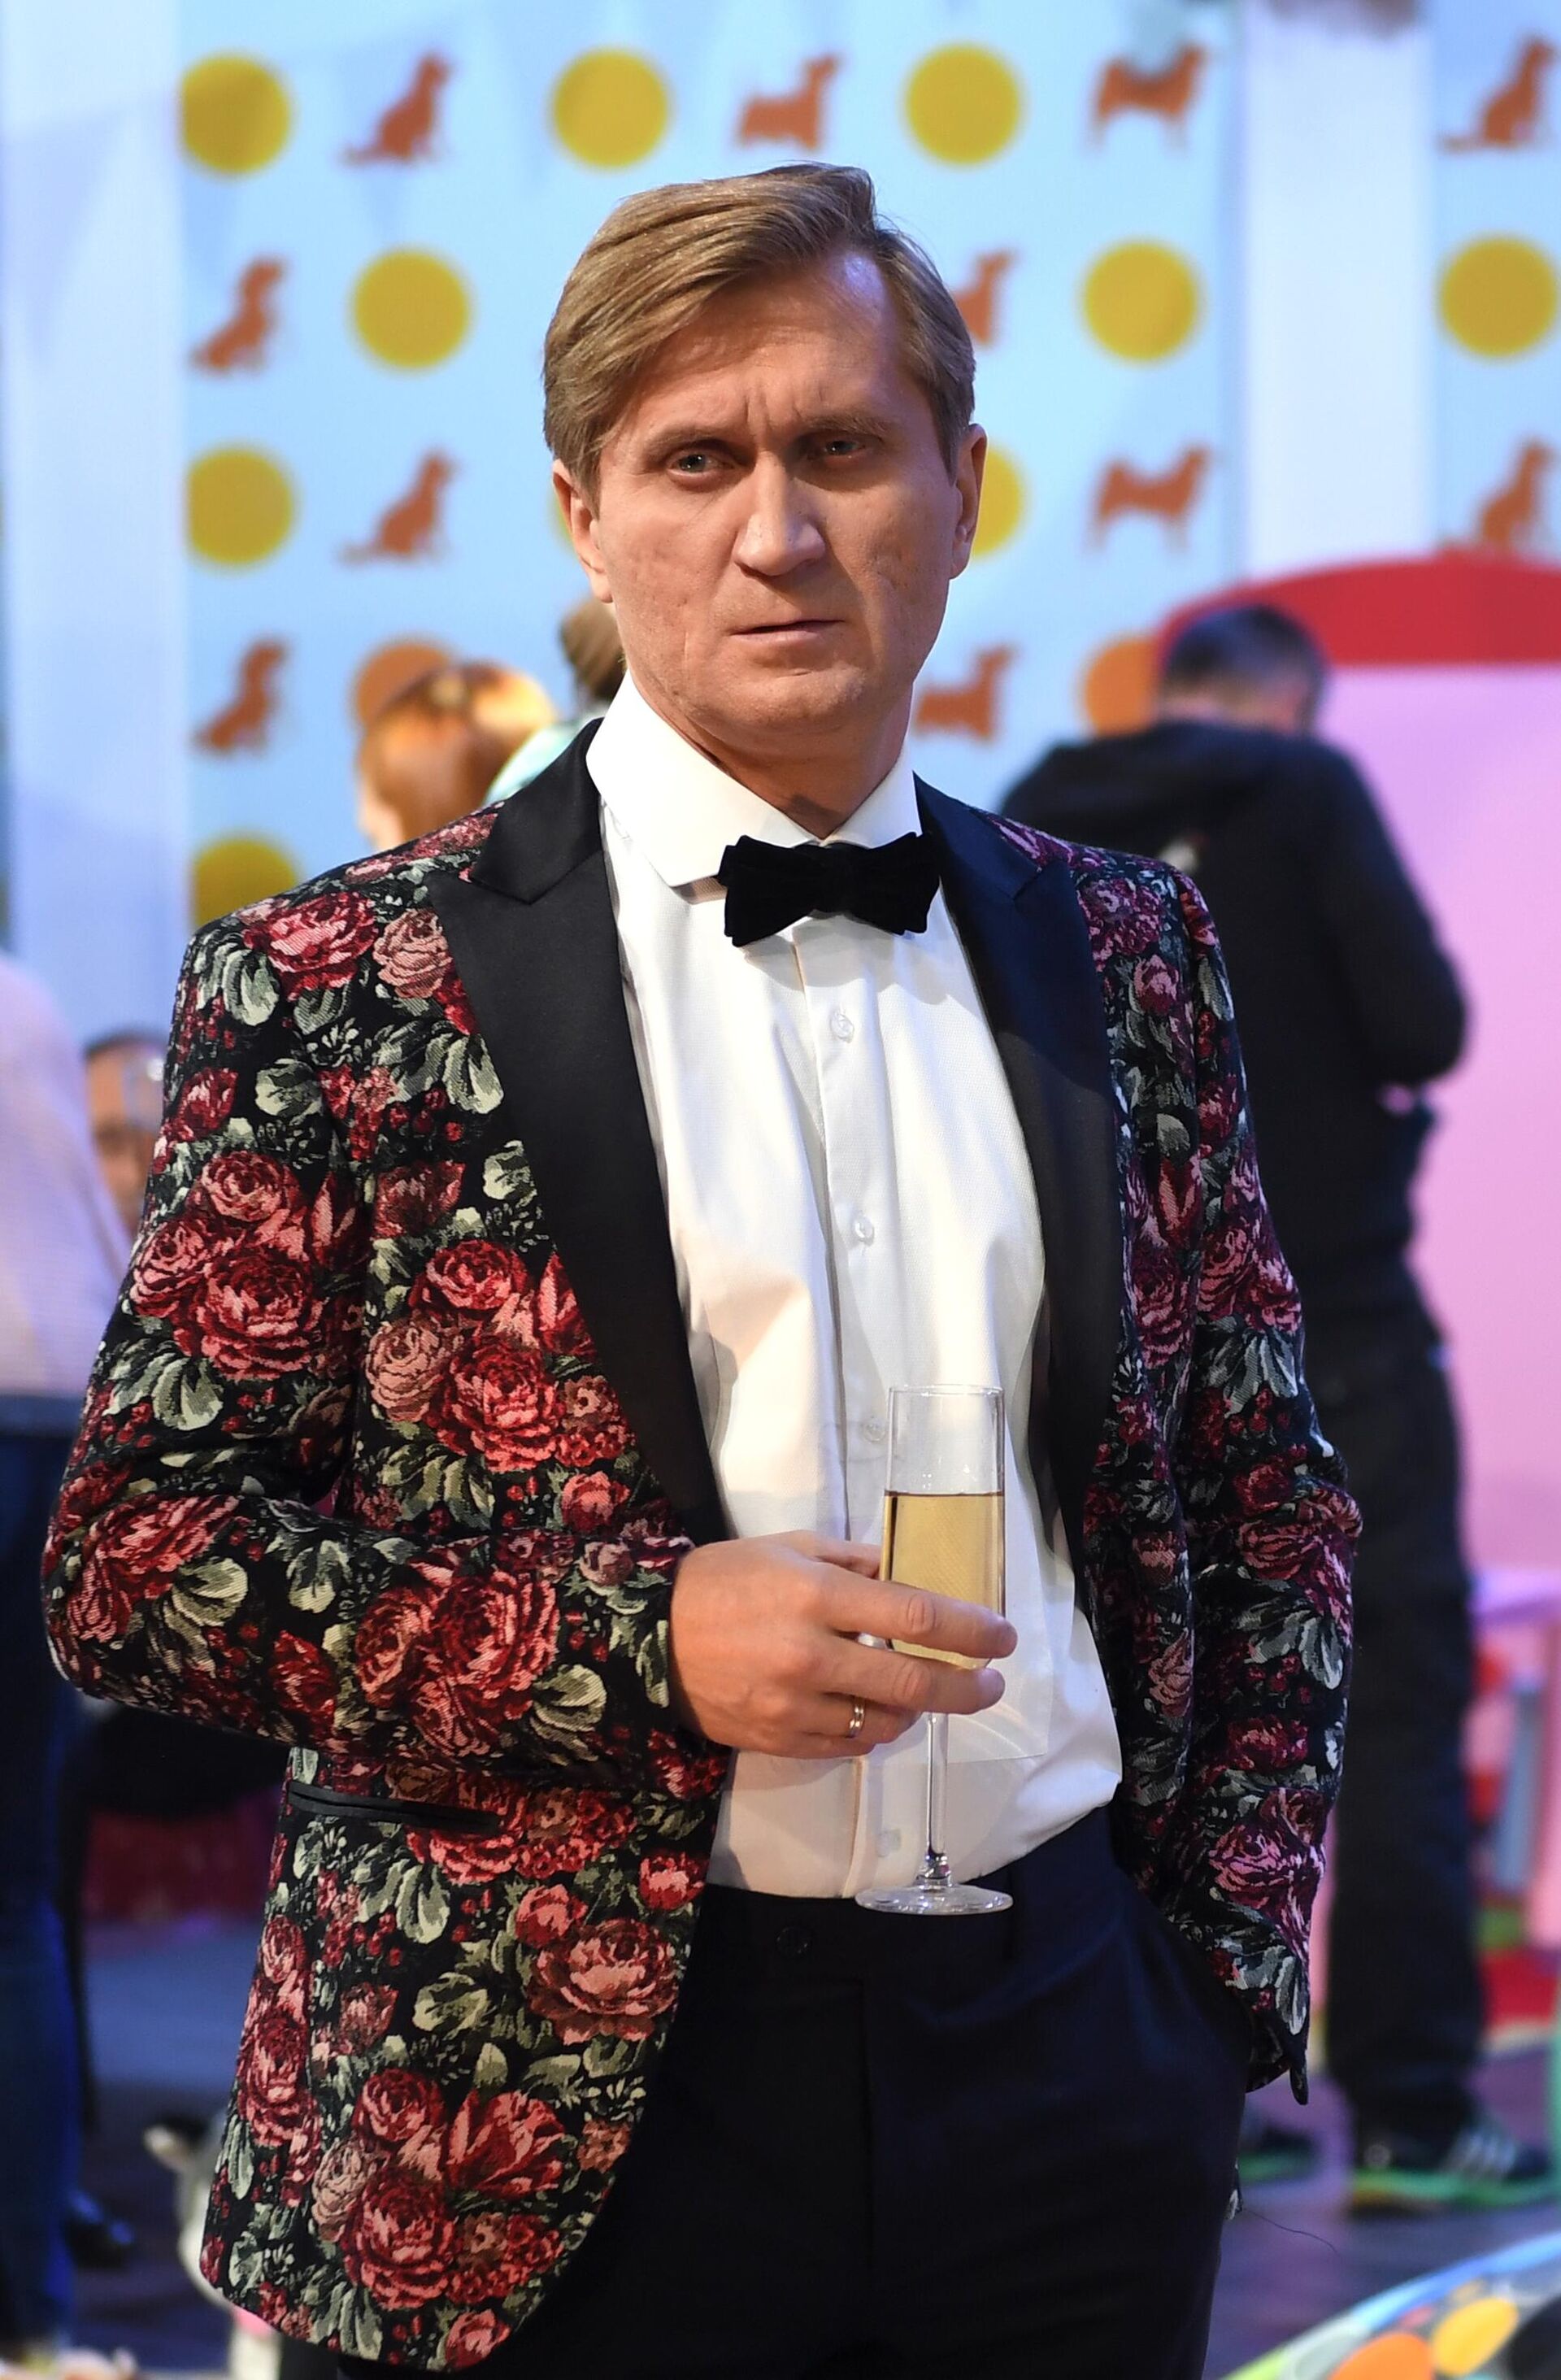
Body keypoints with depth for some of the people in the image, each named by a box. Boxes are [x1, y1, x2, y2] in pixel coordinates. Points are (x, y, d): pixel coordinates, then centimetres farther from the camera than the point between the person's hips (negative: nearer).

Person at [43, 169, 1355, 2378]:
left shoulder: (1126, 955, 9)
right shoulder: (341, 989, -4)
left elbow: (1269, 1503, 17)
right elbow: (132, 1554, -6)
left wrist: (1230, 1944, 6)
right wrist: (633, 1638, -15)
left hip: (1071, 2051, 3)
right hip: (565, 2117, -3)